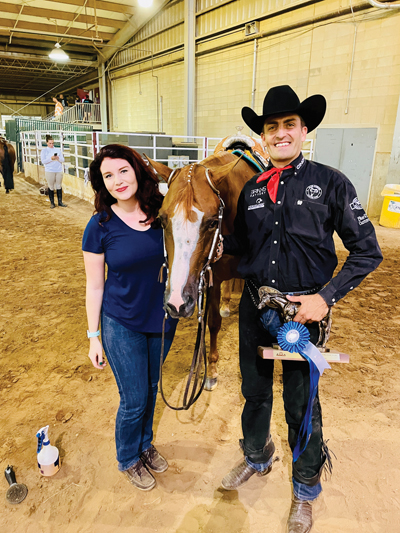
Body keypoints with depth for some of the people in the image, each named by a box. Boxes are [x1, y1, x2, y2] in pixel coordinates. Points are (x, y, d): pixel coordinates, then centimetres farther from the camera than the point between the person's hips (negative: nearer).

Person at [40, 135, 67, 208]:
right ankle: (52, 203, 12)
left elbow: (62, 160, 6)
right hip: (49, 171, -2)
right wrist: (51, 159, -19)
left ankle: (60, 202, 13)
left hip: (59, 171, 2)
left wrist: (58, 158, -15)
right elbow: (43, 161, -6)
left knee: (59, 186, 6)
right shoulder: (44, 151, 3)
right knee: (51, 187, 3)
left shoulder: (58, 150, 10)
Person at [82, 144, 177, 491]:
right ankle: (128, 459, 41)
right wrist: (93, 337, -4)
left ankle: (145, 444, 51)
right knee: (134, 400, 9)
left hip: (163, 319, 4)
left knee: (152, 389, 22)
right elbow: (95, 286, -7)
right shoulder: (100, 226, -14)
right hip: (122, 326, -3)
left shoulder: (162, 212, -6)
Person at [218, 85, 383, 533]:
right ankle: (256, 457, 50)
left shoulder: (330, 183, -10)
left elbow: (366, 251, -8)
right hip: (254, 307, 4)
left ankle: (305, 490, 40)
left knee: (300, 404, 12)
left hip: (303, 310, -4)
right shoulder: (252, 189, 3)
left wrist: (326, 297, -16)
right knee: (254, 390, 21)